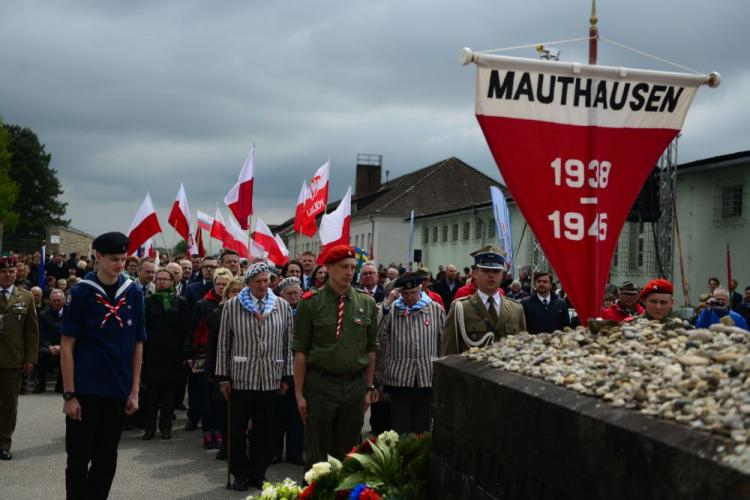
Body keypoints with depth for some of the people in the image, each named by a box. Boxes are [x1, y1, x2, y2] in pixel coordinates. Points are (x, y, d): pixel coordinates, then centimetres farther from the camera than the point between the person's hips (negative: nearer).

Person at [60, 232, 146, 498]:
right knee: (79, 459, 4)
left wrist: (134, 391, 4)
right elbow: (67, 345, -6)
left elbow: (137, 345, 8)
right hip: (85, 389, -3)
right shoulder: (81, 292, -6)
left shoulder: (134, 292, 3)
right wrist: (69, 394, -10)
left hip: (118, 391, 3)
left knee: (106, 459, 10)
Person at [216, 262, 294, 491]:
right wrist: (223, 377, -1)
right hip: (241, 378, -1)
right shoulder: (232, 306, -1)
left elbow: (287, 344, 6)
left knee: (265, 431, 8)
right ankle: (240, 474, 20)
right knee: (237, 429, 5)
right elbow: (223, 343, 1)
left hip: (271, 380, 1)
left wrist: (286, 377, 4)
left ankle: (258, 473, 23)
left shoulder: (283, 306, 3)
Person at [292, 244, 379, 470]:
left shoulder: (367, 303, 5)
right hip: (320, 384, -3)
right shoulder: (311, 303, -5)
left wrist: (369, 388, 9)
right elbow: (300, 351, -4)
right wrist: (299, 393, -7)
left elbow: (371, 348, 11)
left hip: (355, 385, 3)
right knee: (316, 453, 4)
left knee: (348, 452, 11)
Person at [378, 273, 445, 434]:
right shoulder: (392, 310, 0)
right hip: (399, 377, -1)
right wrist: (386, 305, -18)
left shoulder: (436, 309, 3)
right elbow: (379, 335, -14)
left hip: (427, 377, 1)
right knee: (399, 426, 5)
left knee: (422, 427, 10)